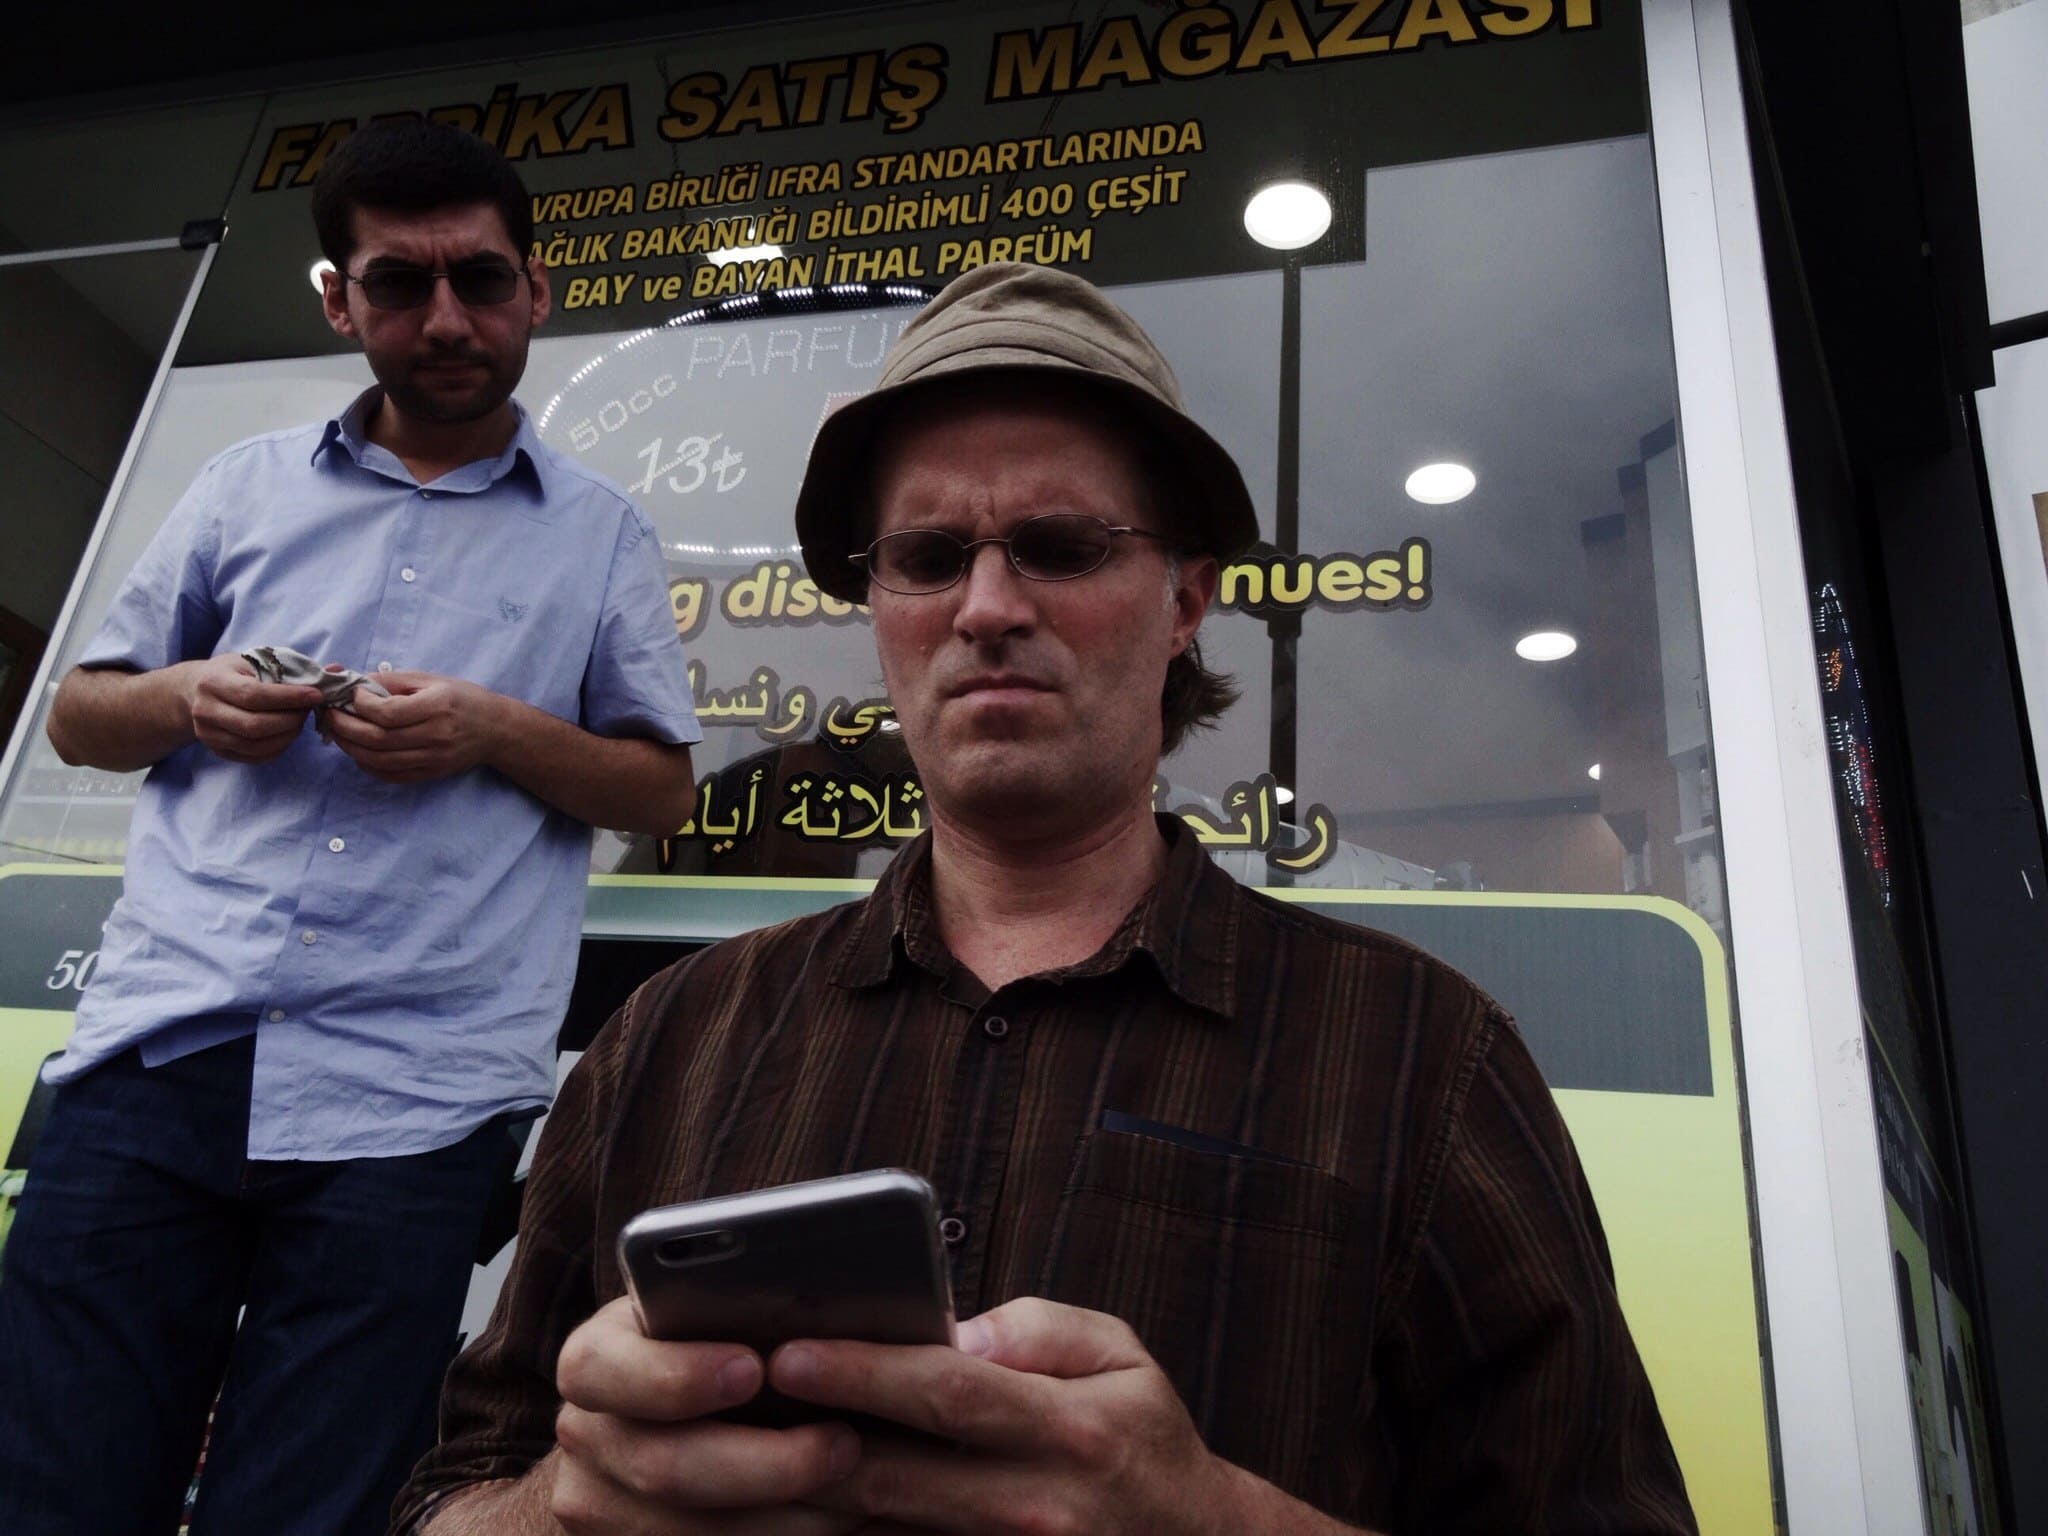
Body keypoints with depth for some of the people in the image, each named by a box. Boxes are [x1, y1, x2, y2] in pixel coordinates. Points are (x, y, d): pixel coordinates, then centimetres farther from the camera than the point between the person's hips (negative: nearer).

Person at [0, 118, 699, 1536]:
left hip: (407, 1101, -2)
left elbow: (663, 789, 8)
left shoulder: (601, 532, 10)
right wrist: (184, 701, -3)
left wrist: (497, 734, -9)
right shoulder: (247, 487, 15)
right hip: (160, 1049, 3)